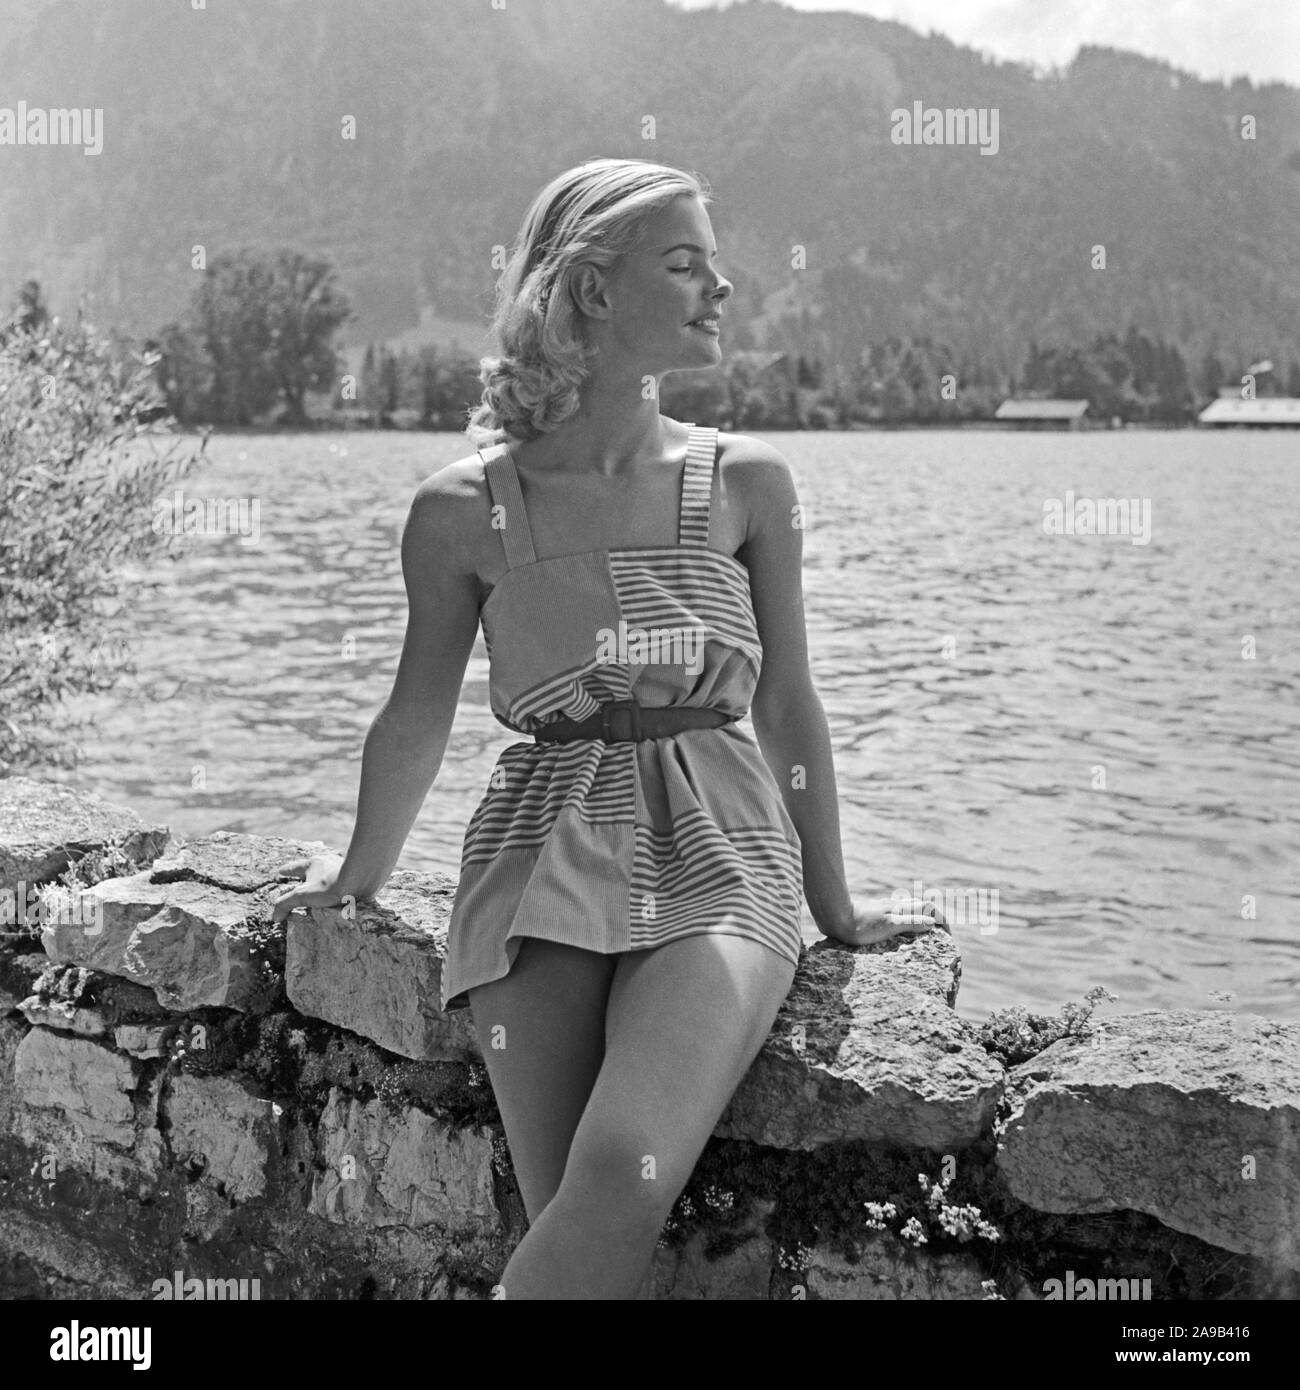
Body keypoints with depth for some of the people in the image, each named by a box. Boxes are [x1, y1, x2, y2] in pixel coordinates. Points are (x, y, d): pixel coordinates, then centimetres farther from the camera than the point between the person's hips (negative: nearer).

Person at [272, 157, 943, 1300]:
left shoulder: (744, 484, 3)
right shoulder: (464, 510, 1)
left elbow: (789, 706, 11)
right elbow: (418, 720, 15)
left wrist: (834, 906, 17)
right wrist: (357, 876, 27)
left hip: (718, 858, 0)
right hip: (543, 864, 0)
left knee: (623, 1180, -23)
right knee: (572, 1226, -9)